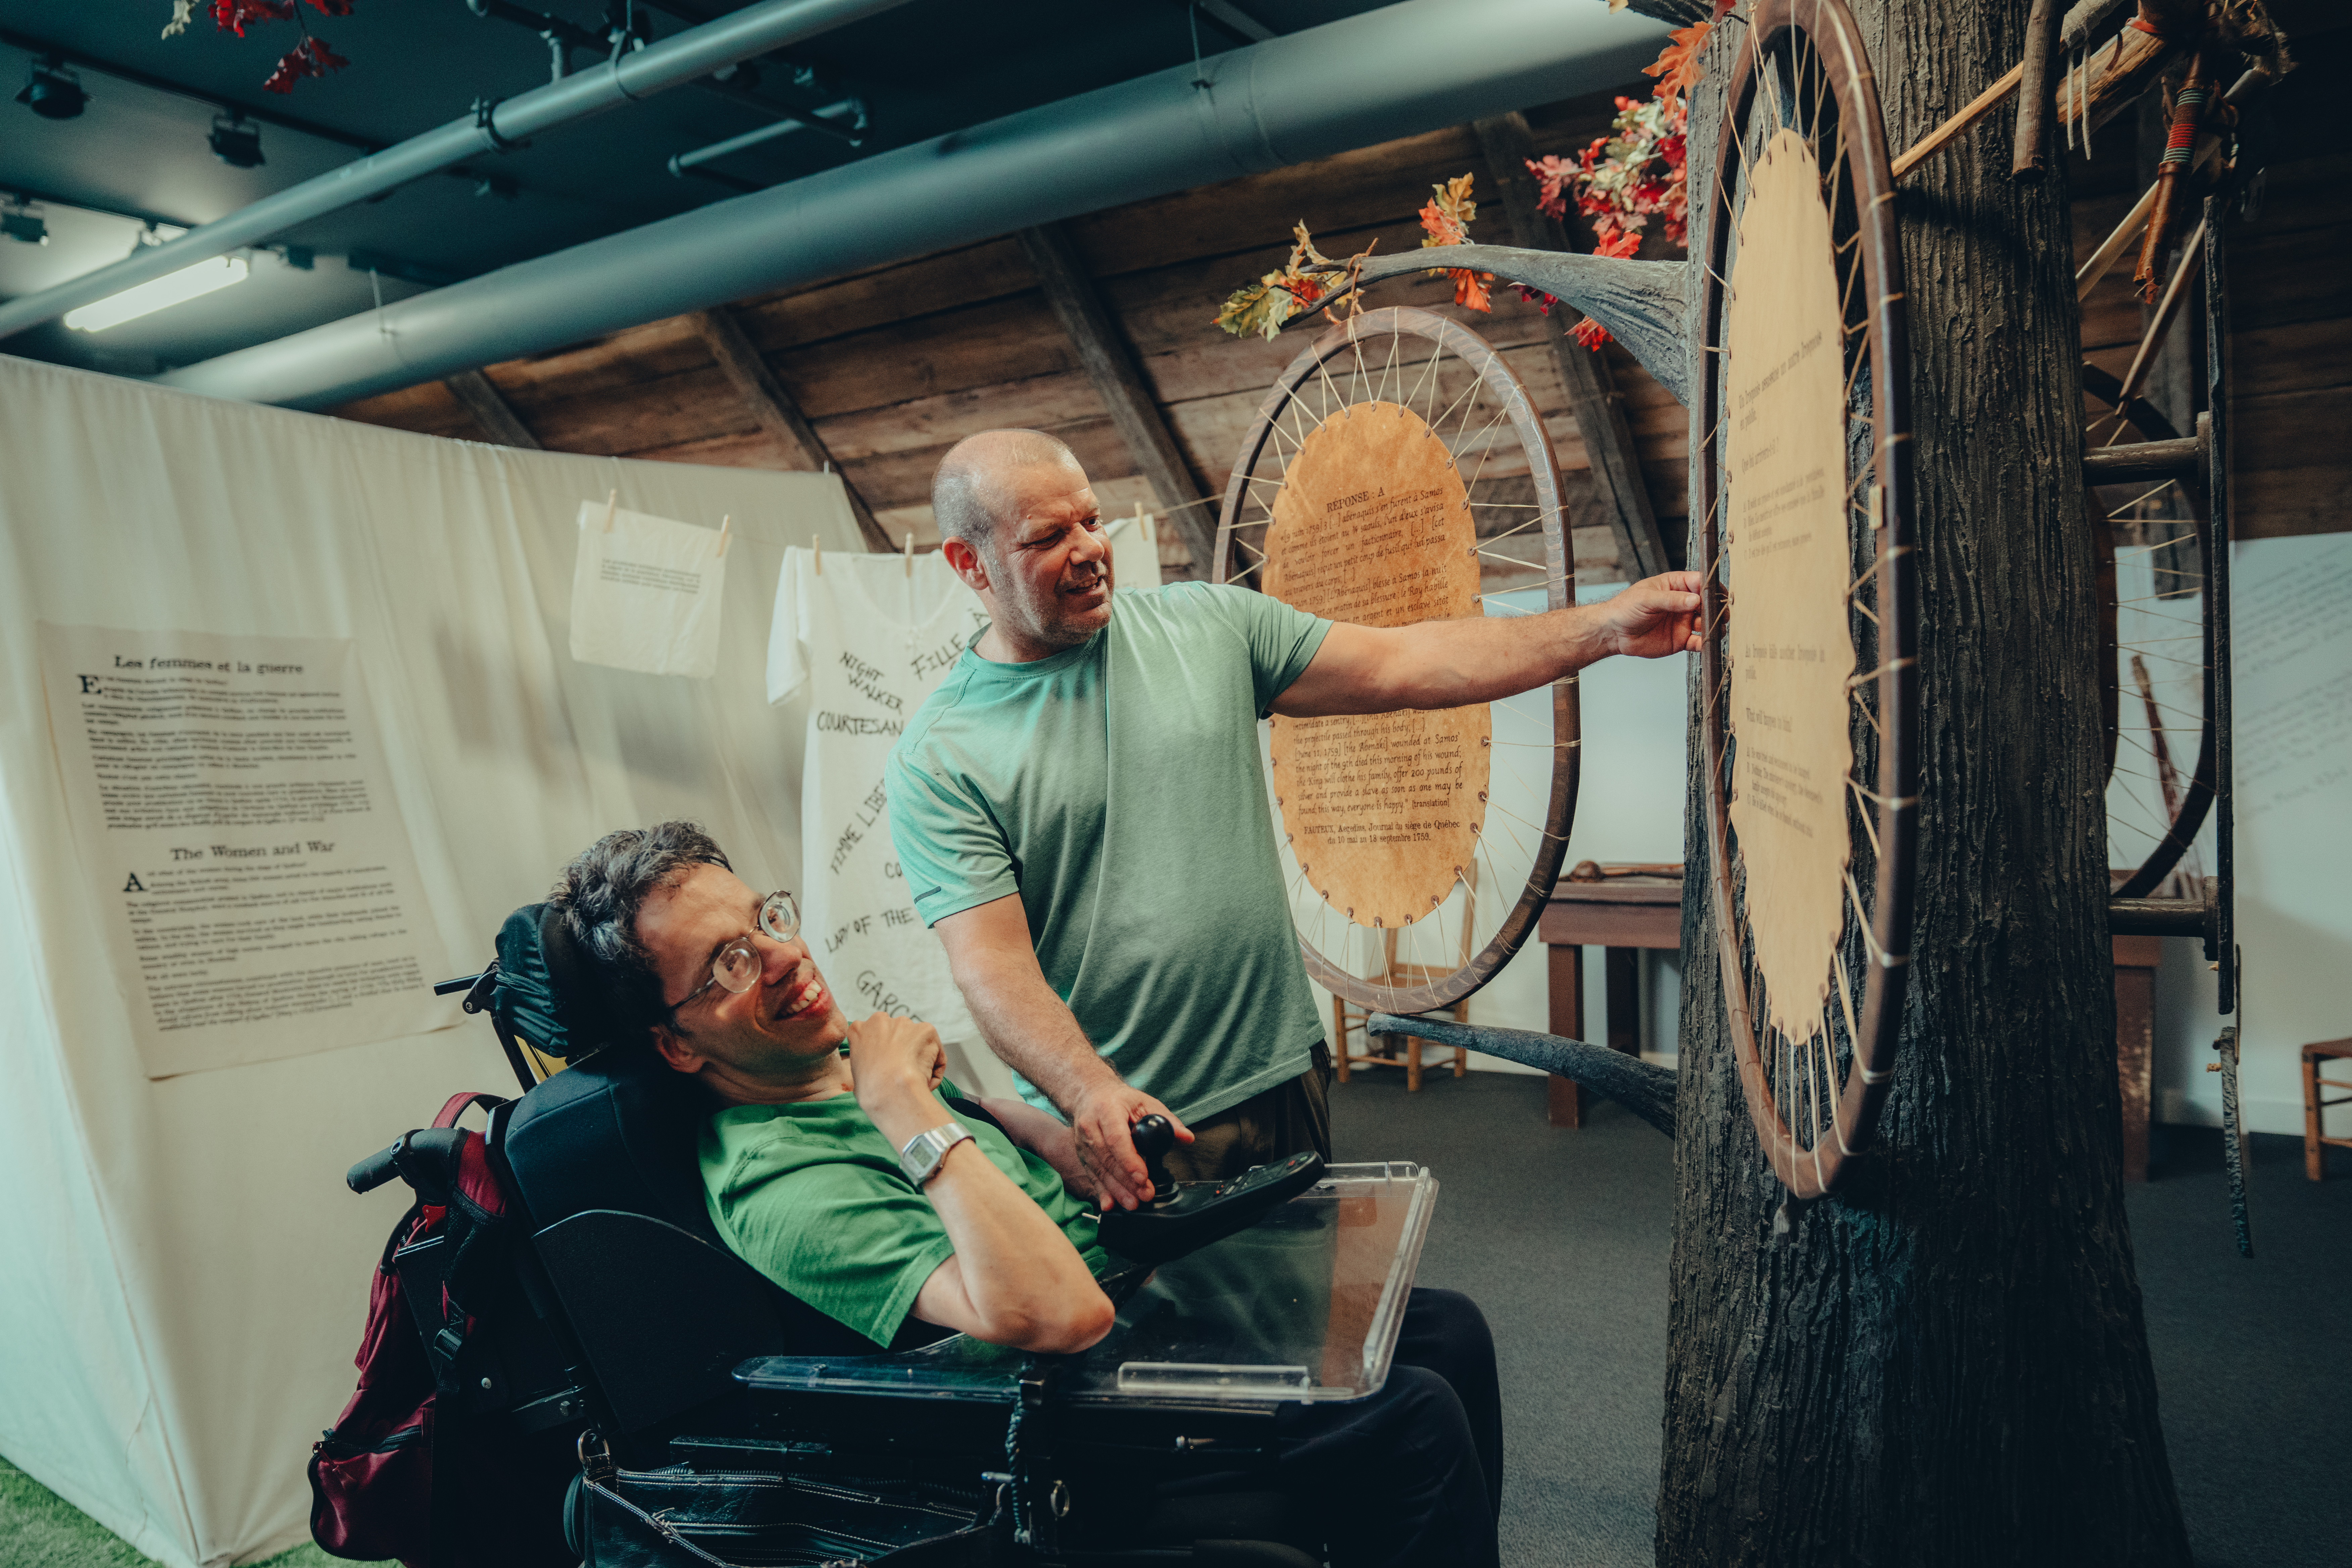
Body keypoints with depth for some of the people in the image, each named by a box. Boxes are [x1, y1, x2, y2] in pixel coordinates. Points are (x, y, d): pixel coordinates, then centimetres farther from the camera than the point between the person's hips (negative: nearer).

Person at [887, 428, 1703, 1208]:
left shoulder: (1208, 625, 2)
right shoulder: (938, 759, -9)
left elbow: (1401, 665, 0)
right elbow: (991, 963, -16)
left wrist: (1603, 627, -7)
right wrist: (1094, 1094, -32)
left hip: (1283, 1076, 4)